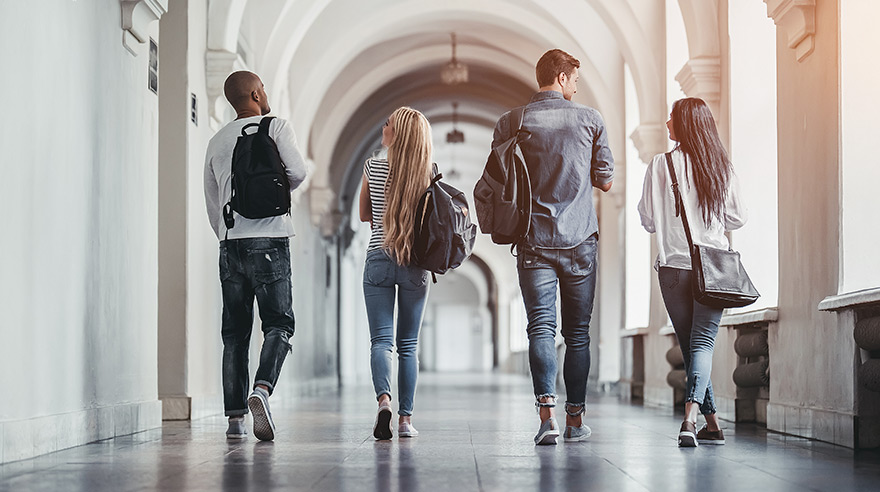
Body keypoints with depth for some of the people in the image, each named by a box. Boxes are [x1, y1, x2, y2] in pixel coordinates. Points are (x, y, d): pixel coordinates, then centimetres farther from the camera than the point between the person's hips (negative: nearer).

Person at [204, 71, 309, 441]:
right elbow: (297, 172, -11)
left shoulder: (217, 142, 17)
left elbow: (211, 203, 18)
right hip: (269, 238, -4)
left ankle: (235, 416, 2)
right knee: (278, 324, -1)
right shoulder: (276, 127, 2)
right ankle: (262, 389, -26)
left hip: (230, 243, 5)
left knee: (235, 331, 6)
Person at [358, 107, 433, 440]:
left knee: (381, 340, -3)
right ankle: (406, 419, 7)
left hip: (378, 260, -1)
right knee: (408, 345, 9)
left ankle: (384, 399, -28)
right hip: (415, 263, 1)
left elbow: (364, 215, 10)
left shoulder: (374, 167, -3)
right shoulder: (429, 173, -1)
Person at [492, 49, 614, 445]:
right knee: (578, 331, 8)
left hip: (534, 241, 0)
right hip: (581, 241, 0)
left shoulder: (510, 123, 1)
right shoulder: (590, 120, 1)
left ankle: (547, 413, -18)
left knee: (541, 327, -3)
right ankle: (575, 419, 12)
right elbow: (605, 181, 6)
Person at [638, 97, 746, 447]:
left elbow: (648, 220, -1)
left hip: (674, 266, -1)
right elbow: (737, 218, 9)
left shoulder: (661, 165, -4)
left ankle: (712, 425, 12)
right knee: (703, 342, -2)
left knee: (689, 345, 10)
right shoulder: (722, 166, 4)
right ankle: (691, 415, -24)